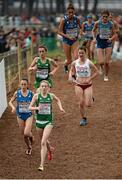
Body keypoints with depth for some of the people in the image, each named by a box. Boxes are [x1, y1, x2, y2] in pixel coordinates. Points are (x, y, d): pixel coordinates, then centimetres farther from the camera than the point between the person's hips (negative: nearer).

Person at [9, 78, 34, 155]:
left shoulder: (31, 93, -9)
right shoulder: (17, 93, -7)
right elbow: (10, 102, 3)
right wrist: (13, 107, -16)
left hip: (29, 115, -2)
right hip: (20, 116, 2)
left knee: (26, 133, -19)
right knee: (23, 134, 10)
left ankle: (31, 136, 19)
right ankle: (29, 147, 37)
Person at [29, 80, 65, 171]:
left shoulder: (51, 95, -1)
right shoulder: (36, 96, -5)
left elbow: (58, 100, 22)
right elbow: (30, 107, -3)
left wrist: (61, 108, 9)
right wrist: (37, 108, -21)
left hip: (49, 122, -2)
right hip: (39, 121, 2)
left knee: (43, 142, -16)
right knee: (44, 141, 19)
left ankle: (42, 165, -17)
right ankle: (50, 150, 56)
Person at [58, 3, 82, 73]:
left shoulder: (77, 19, -8)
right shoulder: (63, 20, -16)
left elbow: (80, 27, 14)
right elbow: (60, 32, -13)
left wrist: (78, 33, 0)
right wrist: (68, 37, -24)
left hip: (75, 40, 2)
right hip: (66, 41, -2)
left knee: (76, 57, -19)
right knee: (69, 61, 5)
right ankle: (65, 65, 42)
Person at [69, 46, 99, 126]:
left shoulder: (89, 63, -12)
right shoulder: (75, 63, -3)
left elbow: (97, 71, -3)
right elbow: (71, 71, 15)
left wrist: (90, 78, -13)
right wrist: (71, 77, -3)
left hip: (88, 85, -2)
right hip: (79, 85, 2)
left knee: (88, 104, -6)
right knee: (81, 103, -2)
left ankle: (91, 99, 30)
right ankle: (84, 119, 16)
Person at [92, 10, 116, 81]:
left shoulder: (111, 24, -8)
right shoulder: (97, 23, -8)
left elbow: (114, 34, 1)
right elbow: (94, 30, 12)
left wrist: (111, 39, -18)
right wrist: (94, 38, -1)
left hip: (108, 43, 0)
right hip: (100, 43, 0)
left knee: (107, 62, -2)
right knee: (101, 62, -11)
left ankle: (106, 76, 23)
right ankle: (101, 67, 27)